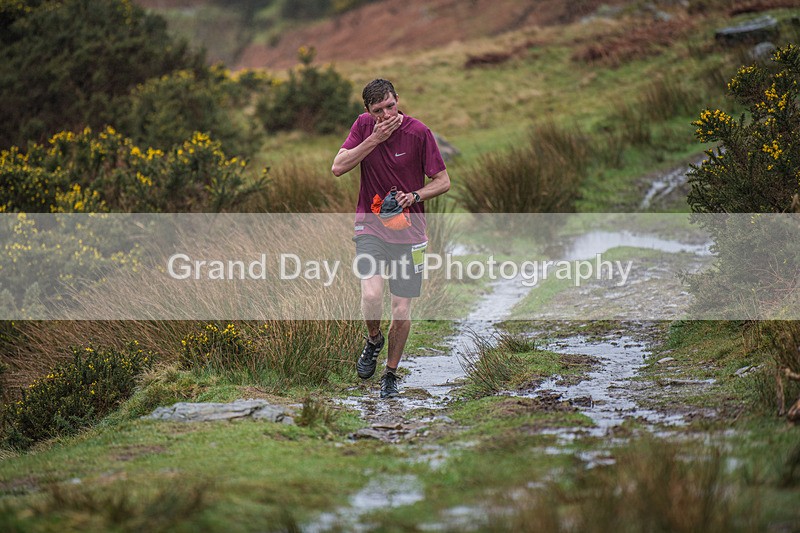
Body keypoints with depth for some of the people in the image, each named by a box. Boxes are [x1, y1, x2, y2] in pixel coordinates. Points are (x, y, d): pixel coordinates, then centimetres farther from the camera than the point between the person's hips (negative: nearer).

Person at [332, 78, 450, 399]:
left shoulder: (419, 132, -9)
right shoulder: (364, 126, -1)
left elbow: (443, 181, -2)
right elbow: (338, 168, -10)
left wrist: (415, 196, -21)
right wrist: (375, 139, -18)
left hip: (407, 229, -1)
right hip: (370, 225, 1)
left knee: (402, 310, 1)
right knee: (371, 295, -21)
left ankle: (391, 374, 23)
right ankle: (374, 340, 12)